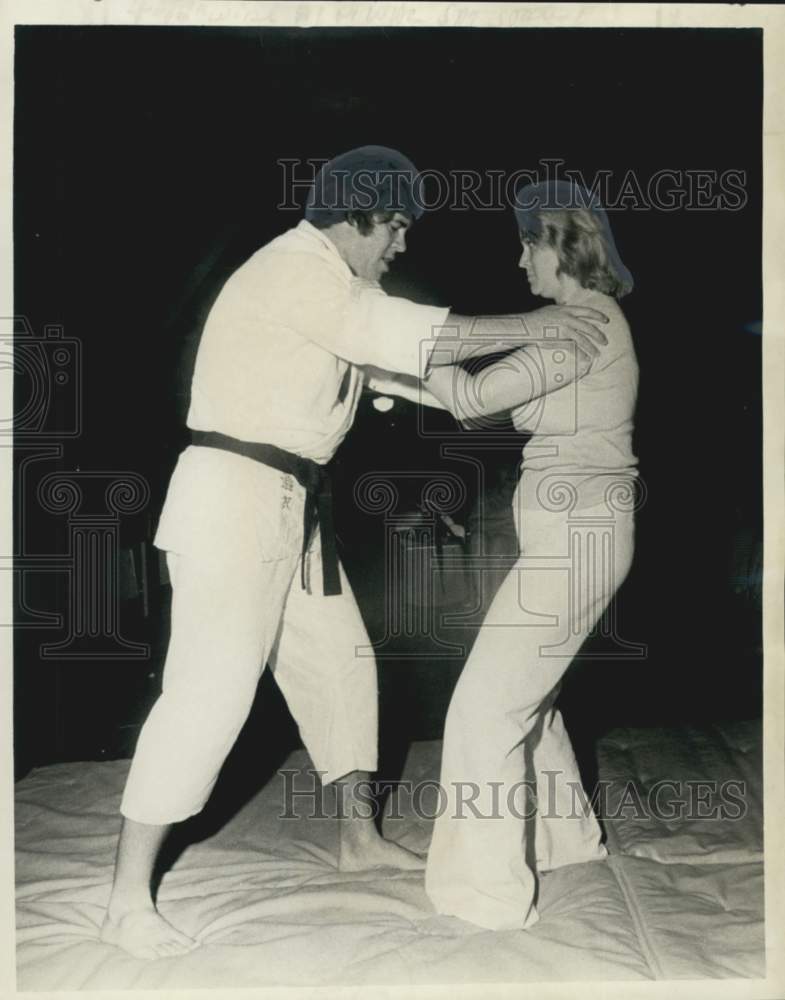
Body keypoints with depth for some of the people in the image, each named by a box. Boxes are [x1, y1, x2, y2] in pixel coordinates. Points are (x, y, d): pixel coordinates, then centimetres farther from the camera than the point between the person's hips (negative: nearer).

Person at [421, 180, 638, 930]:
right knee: (521, 691, 22)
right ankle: (563, 833, 38)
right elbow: (503, 405, 15)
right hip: (574, 534, 10)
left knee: (484, 709, -4)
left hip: (574, 538, -10)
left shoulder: (586, 322, -15)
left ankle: (489, 888, 8)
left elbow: (474, 397, -19)